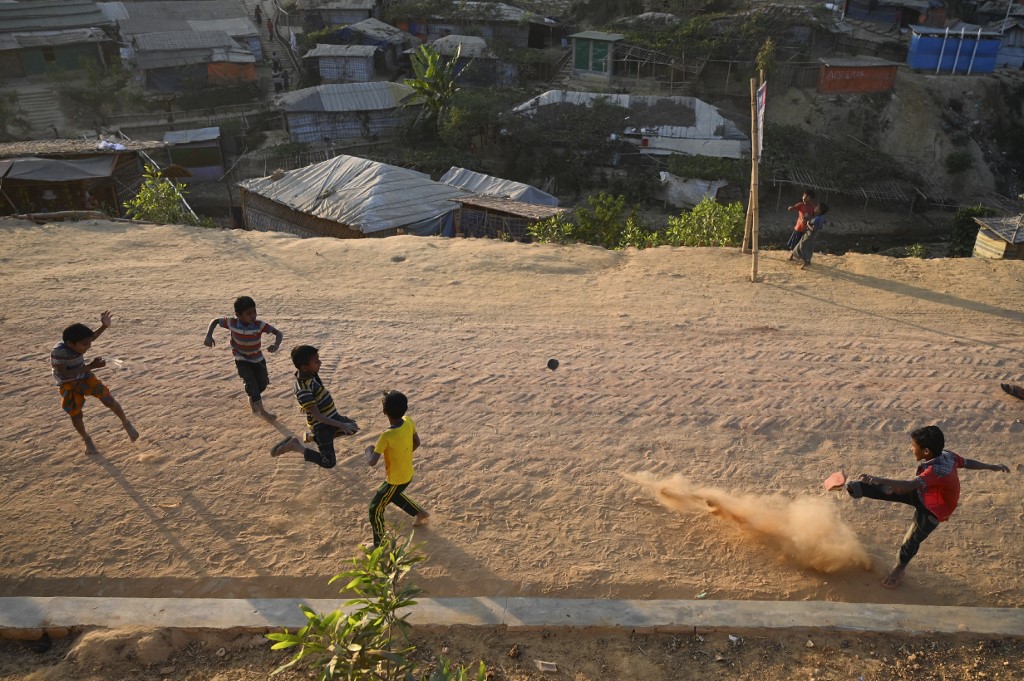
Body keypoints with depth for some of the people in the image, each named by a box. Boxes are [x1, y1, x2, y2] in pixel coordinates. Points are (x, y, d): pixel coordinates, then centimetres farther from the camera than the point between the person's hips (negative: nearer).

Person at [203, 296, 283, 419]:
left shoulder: (260, 325, -27)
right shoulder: (232, 323, -24)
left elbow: (279, 333, -31)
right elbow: (215, 321, -7)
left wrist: (276, 344, -52)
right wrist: (208, 336, -22)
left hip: (258, 359, 2)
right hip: (242, 360, -2)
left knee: (263, 383, 6)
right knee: (251, 383, -16)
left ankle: (252, 400, 39)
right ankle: (261, 410, -1)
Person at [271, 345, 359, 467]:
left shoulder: (311, 373, -8)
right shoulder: (303, 390, -33)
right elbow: (318, 416, -29)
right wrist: (341, 425, -30)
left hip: (332, 417, 8)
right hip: (321, 425, -8)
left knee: (353, 428, 25)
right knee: (329, 463, 0)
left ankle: (315, 438, 24)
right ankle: (295, 446, 11)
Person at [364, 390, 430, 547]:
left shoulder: (386, 436, -34)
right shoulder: (408, 422, -14)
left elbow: (372, 462, -30)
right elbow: (416, 443, 3)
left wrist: (369, 450, -9)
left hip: (395, 480, -7)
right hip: (408, 474, 7)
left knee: (375, 508, 13)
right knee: (393, 495, 36)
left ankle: (379, 544, 27)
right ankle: (420, 513, 47)